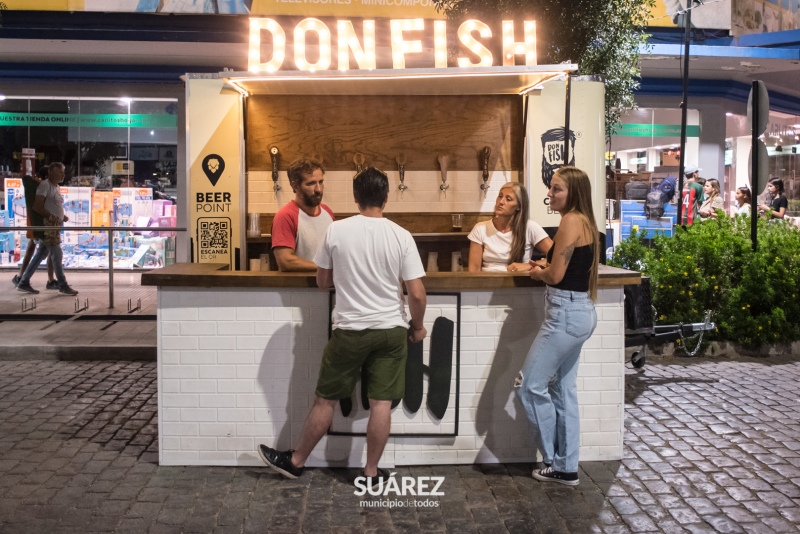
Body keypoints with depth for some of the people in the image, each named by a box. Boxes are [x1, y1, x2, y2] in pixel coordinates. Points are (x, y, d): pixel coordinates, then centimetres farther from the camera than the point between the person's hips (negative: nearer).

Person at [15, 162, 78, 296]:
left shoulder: (56, 187, 17)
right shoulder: (45, 185, -12)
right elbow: (37, 206, -19)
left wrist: (62, 217, 7)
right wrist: (52, 217, -17)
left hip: (54, 226, 9)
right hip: (47, 226, -9)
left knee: (40, 255, 11)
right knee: (57, 255, -6)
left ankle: (24, 283, 17)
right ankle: (63, 286, 0)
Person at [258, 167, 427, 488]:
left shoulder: (336, 231, -6)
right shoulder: (401, 236, -6)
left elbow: (323, 281, 5)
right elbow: (417, 293, -7)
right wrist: (417, 327, 9)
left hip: (350, 329, 0)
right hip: (391, 330, 1)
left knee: (326, 400, 11)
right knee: (381, 403, 7)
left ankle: (295, 461, 26)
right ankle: (371, 472, 17)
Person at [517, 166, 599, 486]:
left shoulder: (571, 220, -15)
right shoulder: (585, 221, 14)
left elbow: (556, 275, -17)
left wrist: (537, 273, 2)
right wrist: (546, 267, 10)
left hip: (566, 313, -10)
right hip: (579, 312, 10)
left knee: (530, 385, -1)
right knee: (564, 389, 13)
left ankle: (554, 461, 11)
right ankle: (566, 468, 20)